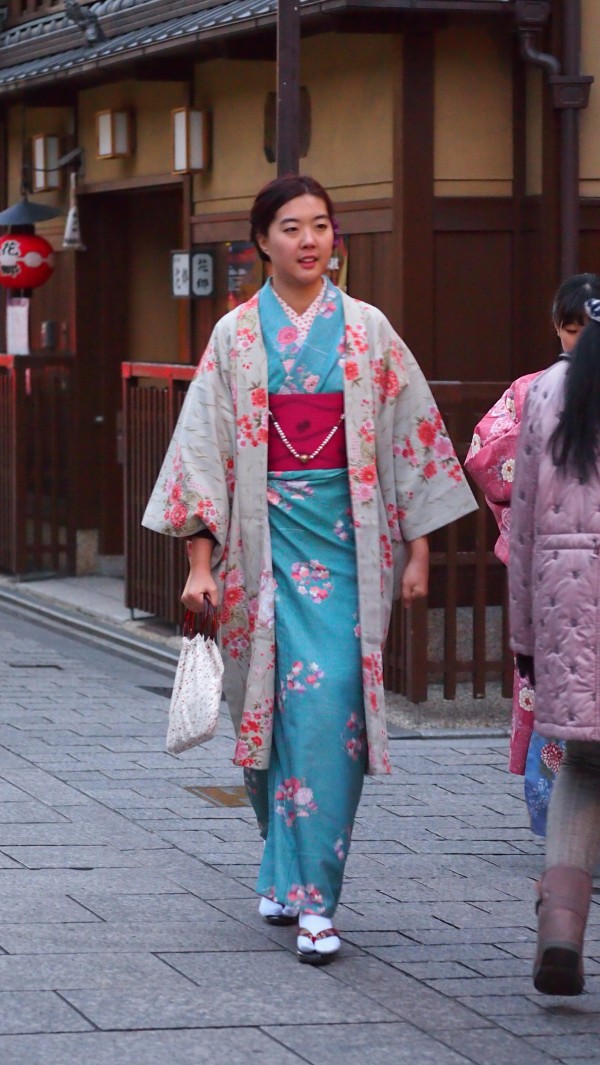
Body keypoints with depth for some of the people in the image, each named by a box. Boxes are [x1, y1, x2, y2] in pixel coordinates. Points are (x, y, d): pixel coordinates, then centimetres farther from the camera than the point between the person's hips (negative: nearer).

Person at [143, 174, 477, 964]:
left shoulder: (367, 331, 5)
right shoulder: (236, 336, 5)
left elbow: (413, 438, 8)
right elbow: (203, 447, 4)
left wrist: (418, 550, 4)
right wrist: (201, 562, -3)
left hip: (346, 536, 0)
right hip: (265, 536, 1)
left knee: (329, 704, -10)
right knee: (272, 708, 0)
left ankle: (312, 894, -9)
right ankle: (290, 868, 20)